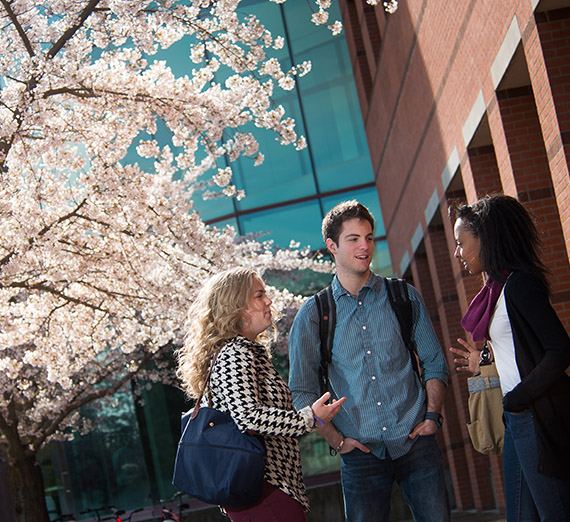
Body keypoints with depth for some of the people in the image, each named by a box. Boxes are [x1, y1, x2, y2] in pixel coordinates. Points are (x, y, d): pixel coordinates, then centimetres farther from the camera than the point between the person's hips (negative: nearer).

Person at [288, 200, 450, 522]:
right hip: (361, 450, 0)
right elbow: (302, 392, 7)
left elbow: (434, 362, 11)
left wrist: (432, 416, -1)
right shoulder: (313, 315, 4)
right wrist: (336, 440, -1)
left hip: (415, 440, 1)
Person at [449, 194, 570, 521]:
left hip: (539, 418, -10)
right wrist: (485, 363, 17)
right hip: (518, 419, 10)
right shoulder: (499, 287, 15)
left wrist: (518, 399, -17)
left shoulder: (519, 284, -14)